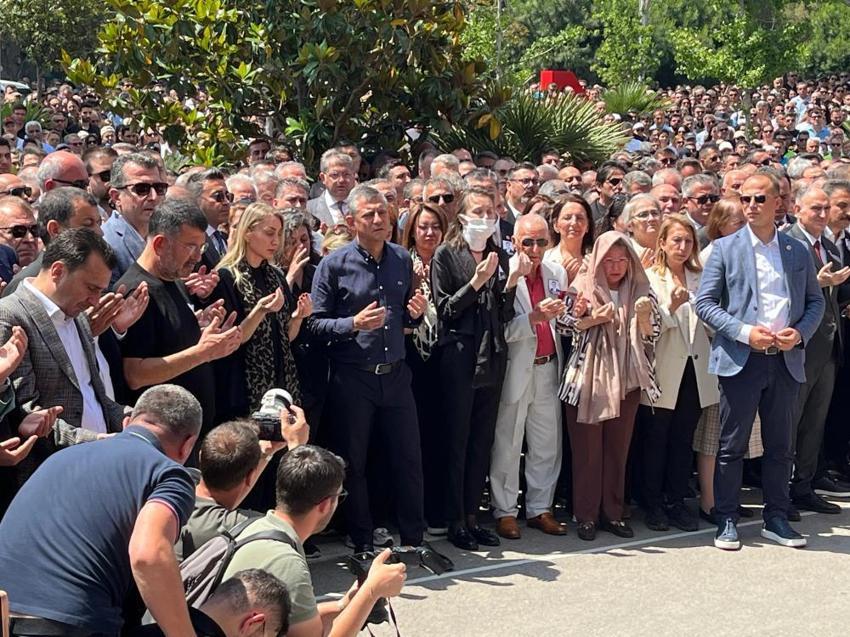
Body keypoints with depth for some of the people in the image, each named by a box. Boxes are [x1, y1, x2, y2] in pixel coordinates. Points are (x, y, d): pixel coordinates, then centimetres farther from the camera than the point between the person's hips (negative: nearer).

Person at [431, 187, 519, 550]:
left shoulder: (499, 257, 12)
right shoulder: (446, 255, -3)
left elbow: (505, 315, 11)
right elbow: (445, 309, -7)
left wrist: (511, 282, -5)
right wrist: (475, 283, -17)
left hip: (492, 356, 5)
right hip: (459, 354, -5)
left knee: (483, 439, 9)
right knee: (456, 439, 0)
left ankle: (472, 516, 18)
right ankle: (454, 521, 7)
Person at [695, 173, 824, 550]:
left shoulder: (798, 252, 10)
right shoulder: (725, 248, 1)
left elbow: (815, 301, 14)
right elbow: (705, 303, -3)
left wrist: (800, 332, -5)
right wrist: (744, 332, -15)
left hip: (785, 361, 3)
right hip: (741, 360, -3)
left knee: (780, 445, 11)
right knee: (732, 445, 2)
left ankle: (776, 519, 22)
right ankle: (727, 521, 11)